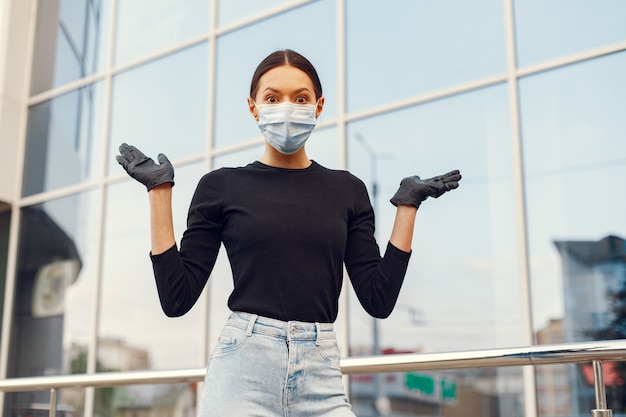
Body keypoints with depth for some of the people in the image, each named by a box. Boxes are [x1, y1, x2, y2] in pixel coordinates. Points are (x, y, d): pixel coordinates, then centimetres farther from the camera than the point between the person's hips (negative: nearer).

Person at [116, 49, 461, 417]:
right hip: (243, 371, -1)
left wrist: (407, 205, 4)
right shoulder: (222, 187, 4)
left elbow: (379, 299, 5)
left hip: (321, 377, 2)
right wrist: (160, 192, -2)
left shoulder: (347, 190, 9)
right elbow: (177, 298, 0)